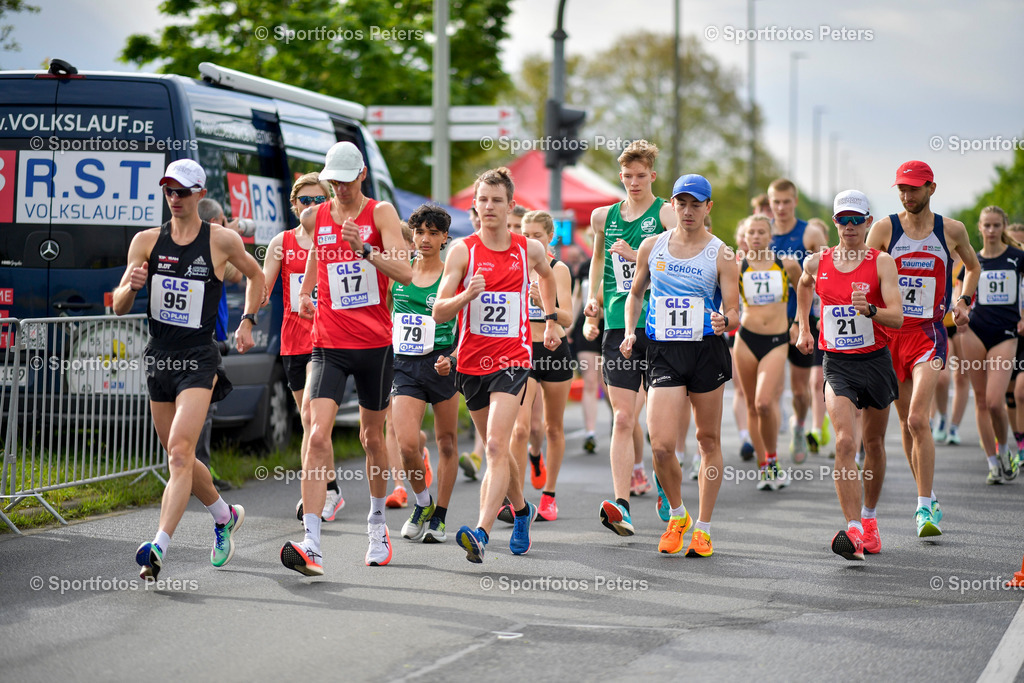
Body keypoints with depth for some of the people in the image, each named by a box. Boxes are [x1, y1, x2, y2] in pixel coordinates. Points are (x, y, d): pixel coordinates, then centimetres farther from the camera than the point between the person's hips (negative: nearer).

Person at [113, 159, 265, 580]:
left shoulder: (222, 241, -2)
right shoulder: (147, 241, 4)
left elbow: (255, 275, 18)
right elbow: (119, 308, 4)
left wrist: (247, 321, 6)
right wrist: (131, 286, -18)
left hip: (199, 359, -5)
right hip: (158, 357, 5)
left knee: (180, 452, -20)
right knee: (179, 458, 15)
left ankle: (158, 548, -27)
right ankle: (225, 516, 40)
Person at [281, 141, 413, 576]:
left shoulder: (380, 213, -4)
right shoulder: (316, 217, 5)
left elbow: (405, 273, -15)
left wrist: (365, 249, -29)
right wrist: (304, 295, 5)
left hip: (375, 343, -1)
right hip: (329, 344, 1)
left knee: (372, 437, 14)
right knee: (318, 435, -16)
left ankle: (377, 522, 39)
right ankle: (311, 545, -24)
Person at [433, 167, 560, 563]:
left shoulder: (529, 249, 2)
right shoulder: (462, 251, -3)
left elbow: (547, 277, 27)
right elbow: (439, 312, -7)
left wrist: (551, 319, 28)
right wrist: (466, 295, -25)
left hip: (513, 359, -2)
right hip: (472, 361, 2)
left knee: (496, 446, -19)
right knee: (496, 448, 16)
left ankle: (482, 532, -29)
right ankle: (521, 511, 42)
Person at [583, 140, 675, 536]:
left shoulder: (666, 214, 0)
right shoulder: (604, 217, 13)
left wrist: (637, 255, -20)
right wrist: (593, 299, 17)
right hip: (618, 327, 3)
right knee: (623, 418, -6)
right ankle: (621, 506, -12)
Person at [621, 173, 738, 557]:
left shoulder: (721, 255, 0)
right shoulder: (652, 247, 8)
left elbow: (734, 312, -1)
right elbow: (635, 294, 21)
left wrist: (725, 321, -24)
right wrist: (629, 332, 6)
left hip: (707, 351, -1)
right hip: (664, 352, 1)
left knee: (708, 440, 7)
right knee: (661, 444, -11)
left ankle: (703, 527, 19)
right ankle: (677, 515, 14)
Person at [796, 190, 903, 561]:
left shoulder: (882, 262, -7)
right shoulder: (817, 262, 1)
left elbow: (897, 317, -15)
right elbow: (804, 285, 27)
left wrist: (869, 309, -33)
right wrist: (804, 329, 25)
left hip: (876, 361, 0)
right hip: (837, 363, 0)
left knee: (873, 444, 14)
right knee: (844, 442, -18)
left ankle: (869, 517, 37)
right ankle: (853, 531, -26)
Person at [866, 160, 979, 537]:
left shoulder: (951, 230, 3)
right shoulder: (884, 228, -1)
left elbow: (973, 265, 23)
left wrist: (963, 302, 9)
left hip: (929, 332, -2)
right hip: (889, 332, 2)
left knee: (918, 419, -18)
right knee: (907, 423, 9)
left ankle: (924, 507, -16)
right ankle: (929, 499, 24)